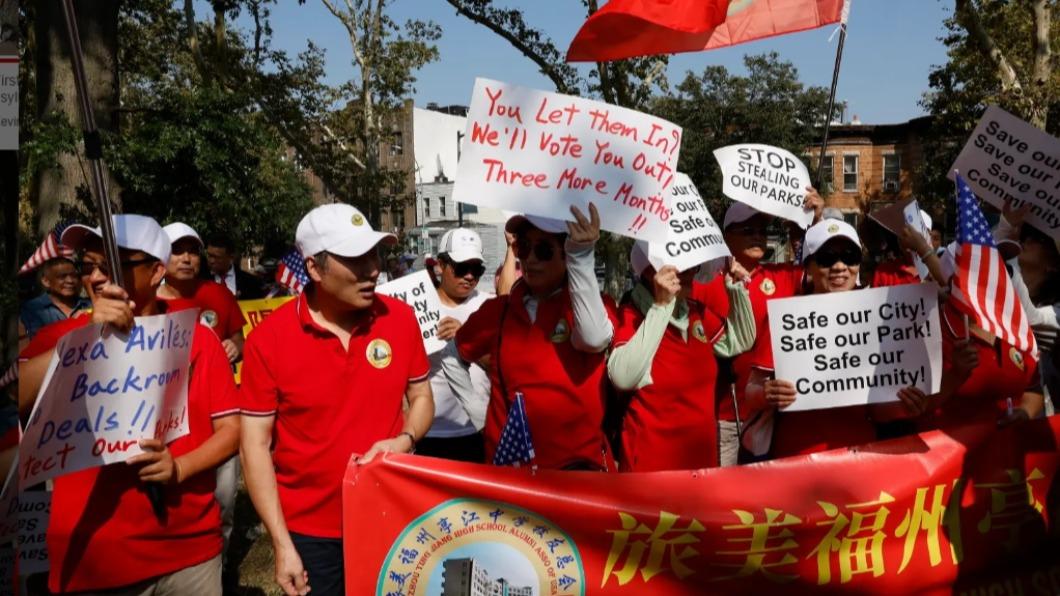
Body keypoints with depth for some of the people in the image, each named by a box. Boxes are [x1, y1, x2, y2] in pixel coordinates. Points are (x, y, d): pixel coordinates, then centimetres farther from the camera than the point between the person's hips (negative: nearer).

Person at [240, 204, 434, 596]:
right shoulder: (269, 338, -12)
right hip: (310, 531, -2)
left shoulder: (400, 318, -6)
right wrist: (281, 543, -10)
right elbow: (255, 445, -8)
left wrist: (406, 439, -14)